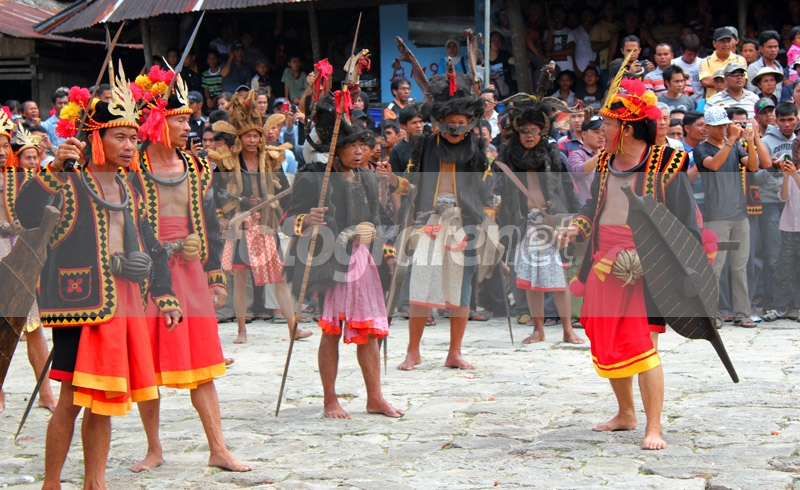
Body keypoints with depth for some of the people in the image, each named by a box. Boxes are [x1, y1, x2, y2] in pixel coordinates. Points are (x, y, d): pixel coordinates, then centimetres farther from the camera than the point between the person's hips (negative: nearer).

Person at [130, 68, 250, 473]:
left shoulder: (197, 169, 10)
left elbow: (209, 225, 13)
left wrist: (215, 275, 10)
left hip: (190, 273, 3)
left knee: (202, 363, 3)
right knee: (147, 365, 3)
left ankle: (218, 450, 6)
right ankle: (154, 449, 16)